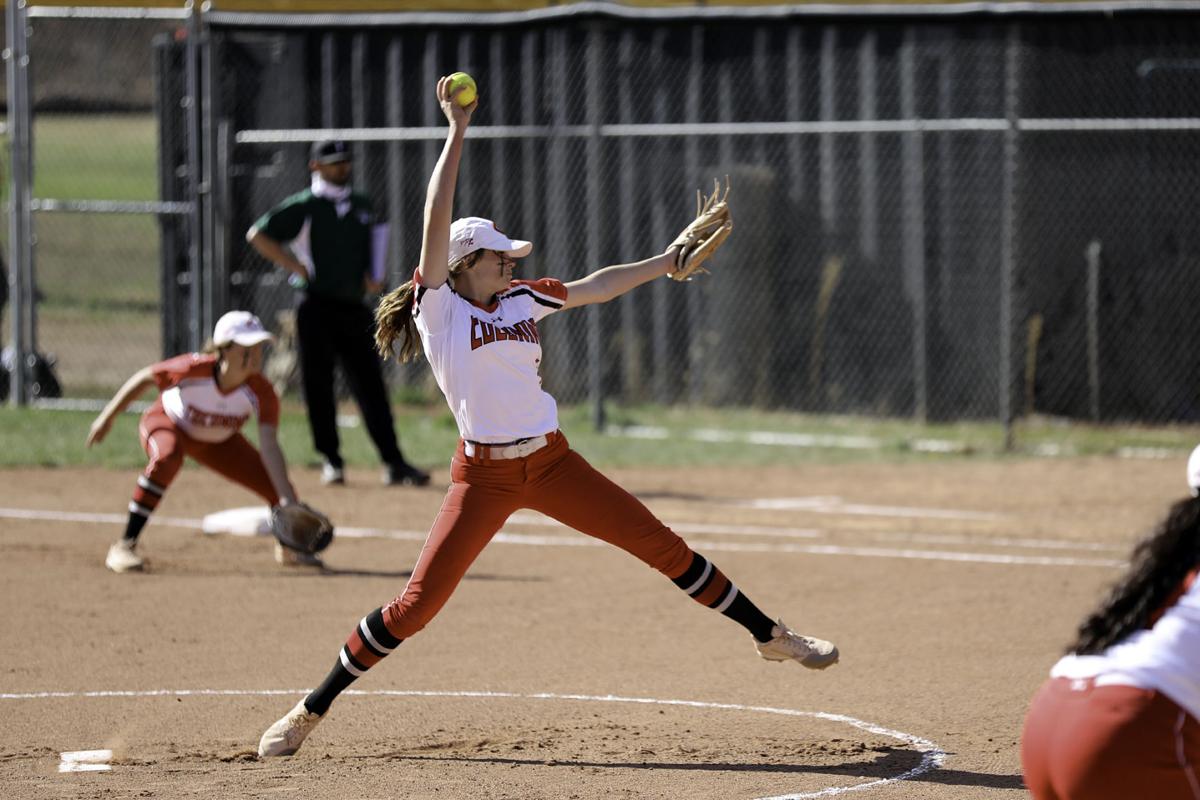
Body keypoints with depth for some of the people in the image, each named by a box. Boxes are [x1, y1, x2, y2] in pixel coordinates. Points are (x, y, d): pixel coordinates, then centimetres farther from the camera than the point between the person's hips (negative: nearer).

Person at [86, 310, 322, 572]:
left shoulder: (261, 391, -30)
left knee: (281, 489, -6)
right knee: (167, 457, -40)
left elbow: (269, 446, -34)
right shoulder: (194, 369, -37)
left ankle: (287, 548, 31)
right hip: (165, 422, -4)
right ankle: (124, 547, -30)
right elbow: (144, 378, -21)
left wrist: (288, 500, -44)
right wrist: (107, 418, -13)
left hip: (218, 442, 4)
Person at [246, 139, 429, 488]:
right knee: (318, 384, -1)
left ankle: (394, 462, -4)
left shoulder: (361, 205, 14)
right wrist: (298, 268, -10)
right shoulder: (303, 207, -3)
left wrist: (374, 275, 11)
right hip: (317, 306, -4)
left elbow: (373, 242, 30)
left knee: (371, 386, -1)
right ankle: (331, 461, 7)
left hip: (354, 306, 4)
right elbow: (258, 235, -7)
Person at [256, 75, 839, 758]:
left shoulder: (523, 299, 9)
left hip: (551, 462, 5)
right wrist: (457, 132, -14)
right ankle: (310, 711, 3)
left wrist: (669, 260, 18)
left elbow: (597, 287, 19)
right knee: (419, 603, -9)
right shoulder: (439, 307, -6)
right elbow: (437, 220, -14)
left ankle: (770, 635, 16)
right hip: (484, 474, -5)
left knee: (663, 545, 4)